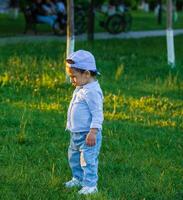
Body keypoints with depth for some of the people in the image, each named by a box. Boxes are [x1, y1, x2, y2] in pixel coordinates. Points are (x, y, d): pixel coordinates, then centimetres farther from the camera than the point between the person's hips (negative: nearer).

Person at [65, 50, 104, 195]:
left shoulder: (92, 91, -22)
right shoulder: (80, 89, 11)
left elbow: (97, 114, -23)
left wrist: (93, 132, -27)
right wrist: (71, 127, 24)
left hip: (88, 135, -11)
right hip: (76, 134, 11)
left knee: (88, 160, -7)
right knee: (74, 157, 22)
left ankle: (90, 185, 0)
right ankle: (78, 179, 37)